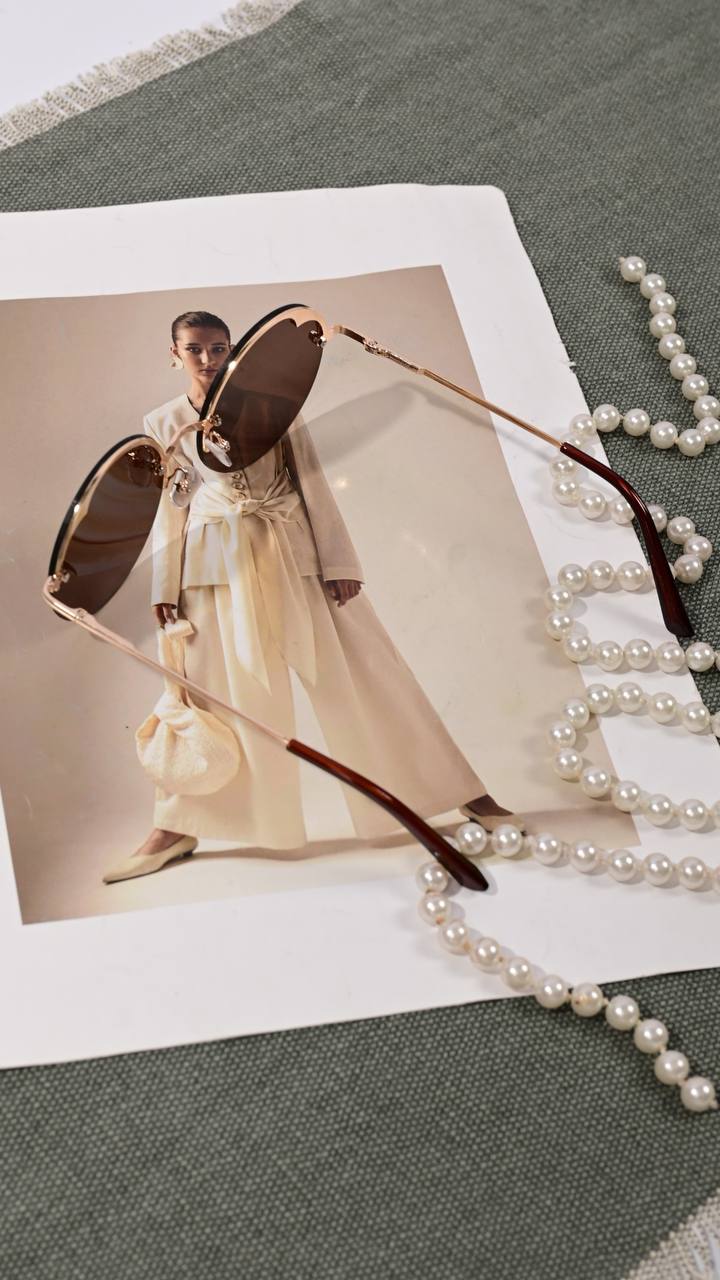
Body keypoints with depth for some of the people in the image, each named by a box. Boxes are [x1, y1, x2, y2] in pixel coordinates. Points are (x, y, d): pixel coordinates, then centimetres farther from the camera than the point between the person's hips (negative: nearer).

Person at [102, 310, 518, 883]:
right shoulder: (163, 422, 5)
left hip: (293, 550, -1)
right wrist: (165, 588, 5)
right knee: (208, 688, 4)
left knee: (362, 675, -1)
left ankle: (464, 792, 6)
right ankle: (177, 827, 17)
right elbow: (169, 509, 9)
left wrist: (337, 562, -6)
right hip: (219, 562, 1)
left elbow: (312, 482, -1)